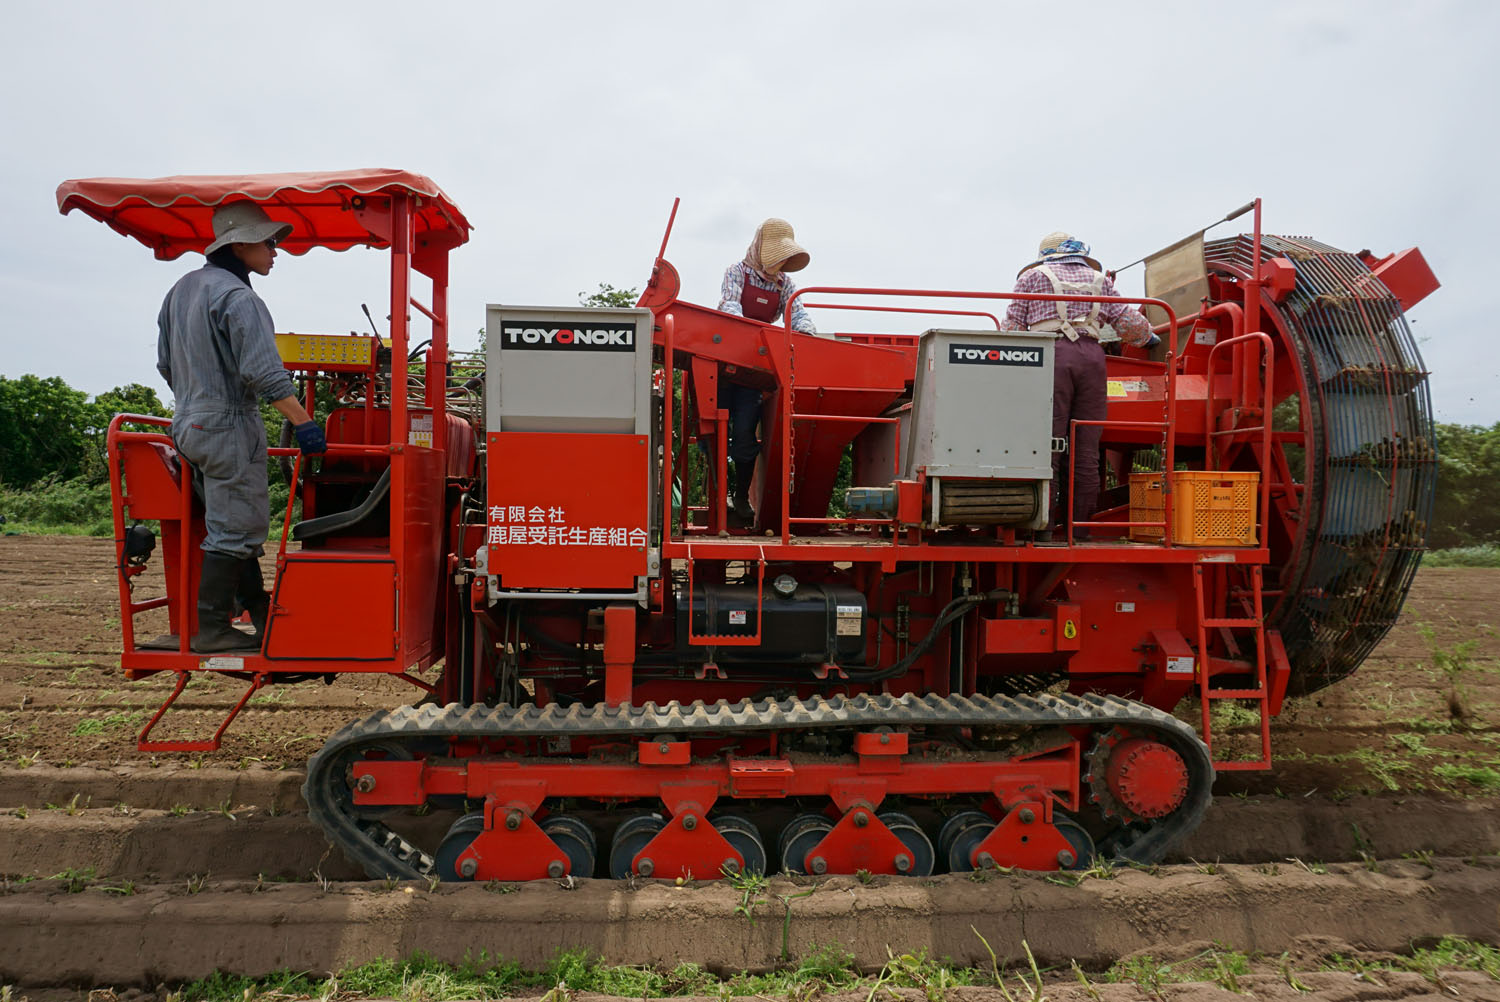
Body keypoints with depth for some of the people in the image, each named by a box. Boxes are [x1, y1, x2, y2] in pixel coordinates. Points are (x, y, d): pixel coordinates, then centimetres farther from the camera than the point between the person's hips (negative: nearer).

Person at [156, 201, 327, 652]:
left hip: (189, 425, 10)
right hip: (230, 427, -10)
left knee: (234, 524, 15)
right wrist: (303, 422, -25)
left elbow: (166, 364, 22)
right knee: (234, 530, -4)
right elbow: (264, 371, -24)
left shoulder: (182, 289, 15)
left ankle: (260, 615, 22)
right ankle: (211, 629, 0)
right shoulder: (238, 298, -16)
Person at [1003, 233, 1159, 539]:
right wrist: (1148, 337, 38)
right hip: (1092, 356, 3)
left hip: (1052, 354, -2)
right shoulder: (1099, 280, 25)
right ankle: (1080, 526, 4)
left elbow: (1013, 326, 12)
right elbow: (1129, 321, 19)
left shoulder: (1033, 276, 19)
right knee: (1086, 448, 3)